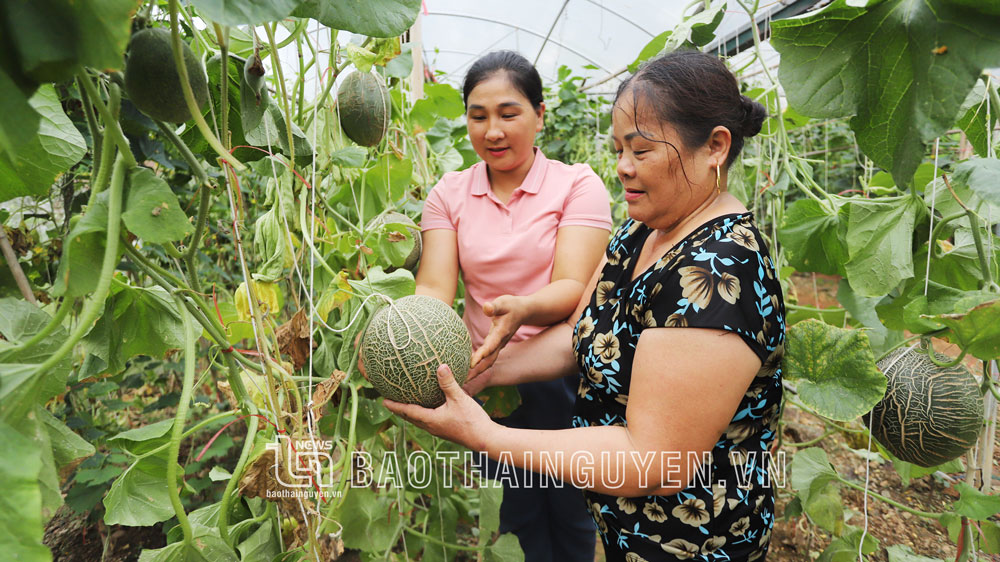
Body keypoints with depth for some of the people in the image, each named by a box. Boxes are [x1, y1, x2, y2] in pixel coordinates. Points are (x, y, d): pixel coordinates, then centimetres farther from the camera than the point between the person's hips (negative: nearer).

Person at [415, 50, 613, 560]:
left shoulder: (578, 184, -8)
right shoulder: (449, 195, 0)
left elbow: (573, 288, -20)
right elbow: (435, 287, -11)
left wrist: (522, 309, -41)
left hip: (565, 380, -2)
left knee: (571, 519, 19)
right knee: (519, 517, 20)